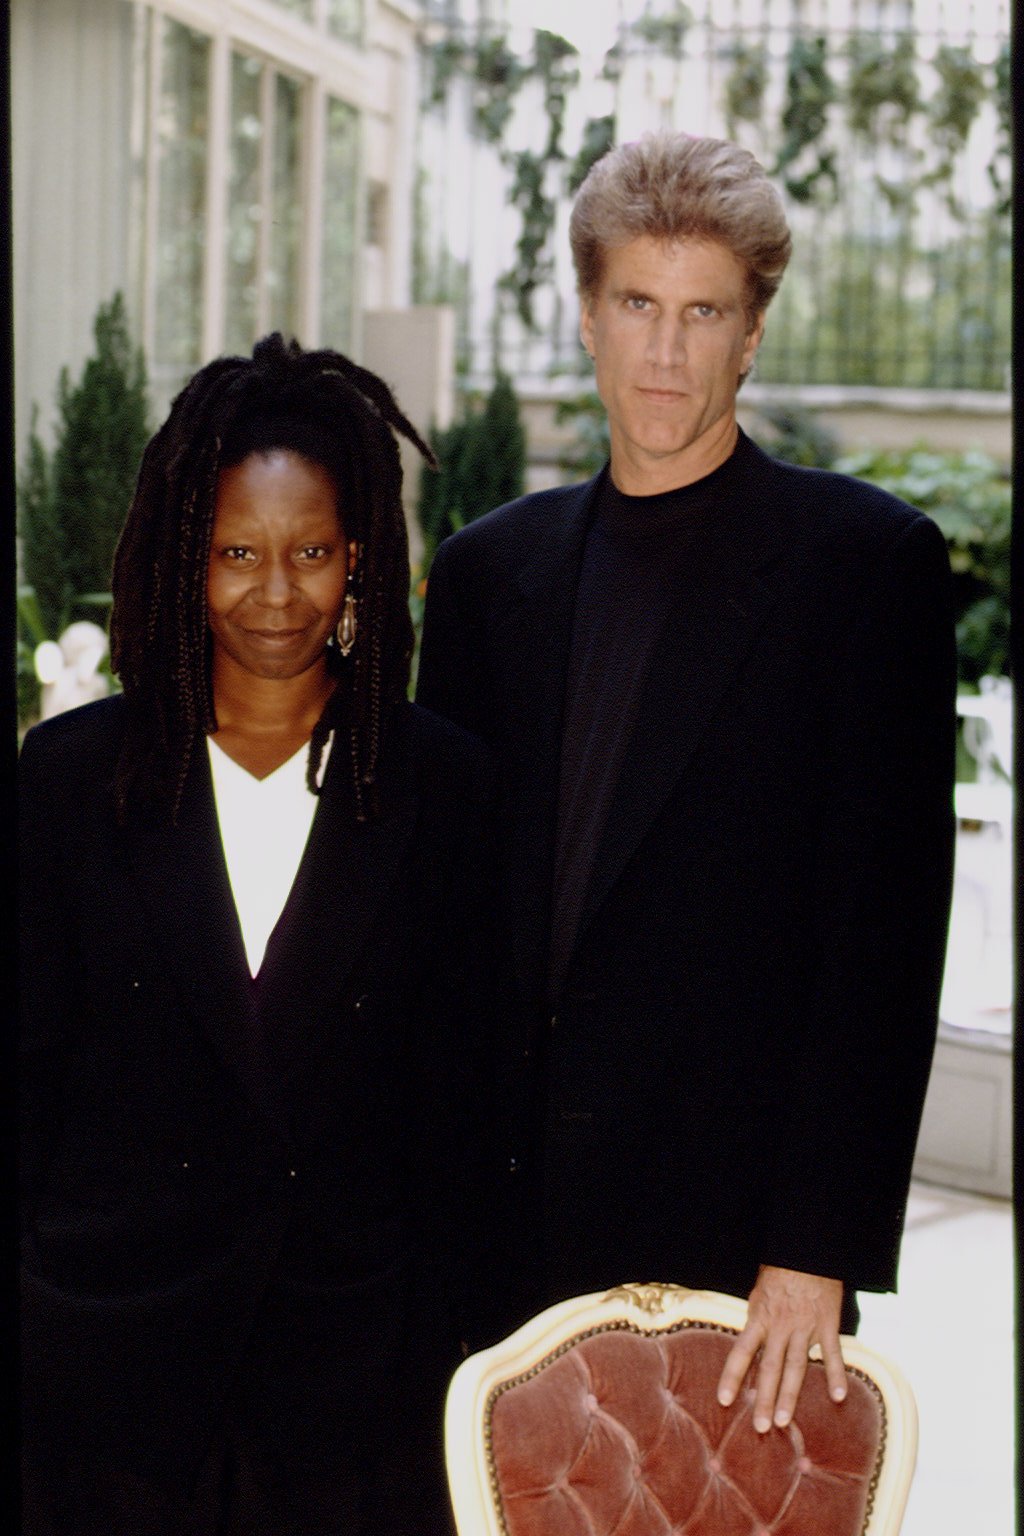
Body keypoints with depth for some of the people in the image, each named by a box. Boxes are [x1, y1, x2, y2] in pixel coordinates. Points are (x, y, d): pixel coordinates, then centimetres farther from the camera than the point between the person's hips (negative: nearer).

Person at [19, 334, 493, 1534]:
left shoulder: (448, 788, -2)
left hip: (355, 1342, 0)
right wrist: (35, 1296, 0)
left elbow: (459, 1090, 1)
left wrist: (446, 1339, 0)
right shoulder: (73, 772, 0)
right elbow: (32, 1059, 3)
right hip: (113, 1340, 0)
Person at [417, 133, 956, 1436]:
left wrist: (820, 1245, -13)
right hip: (504, 1217, 4)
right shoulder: (489, 569, 10)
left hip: (740, 1214, -3)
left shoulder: (867, 559, -3)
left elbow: (889, 923, -8)